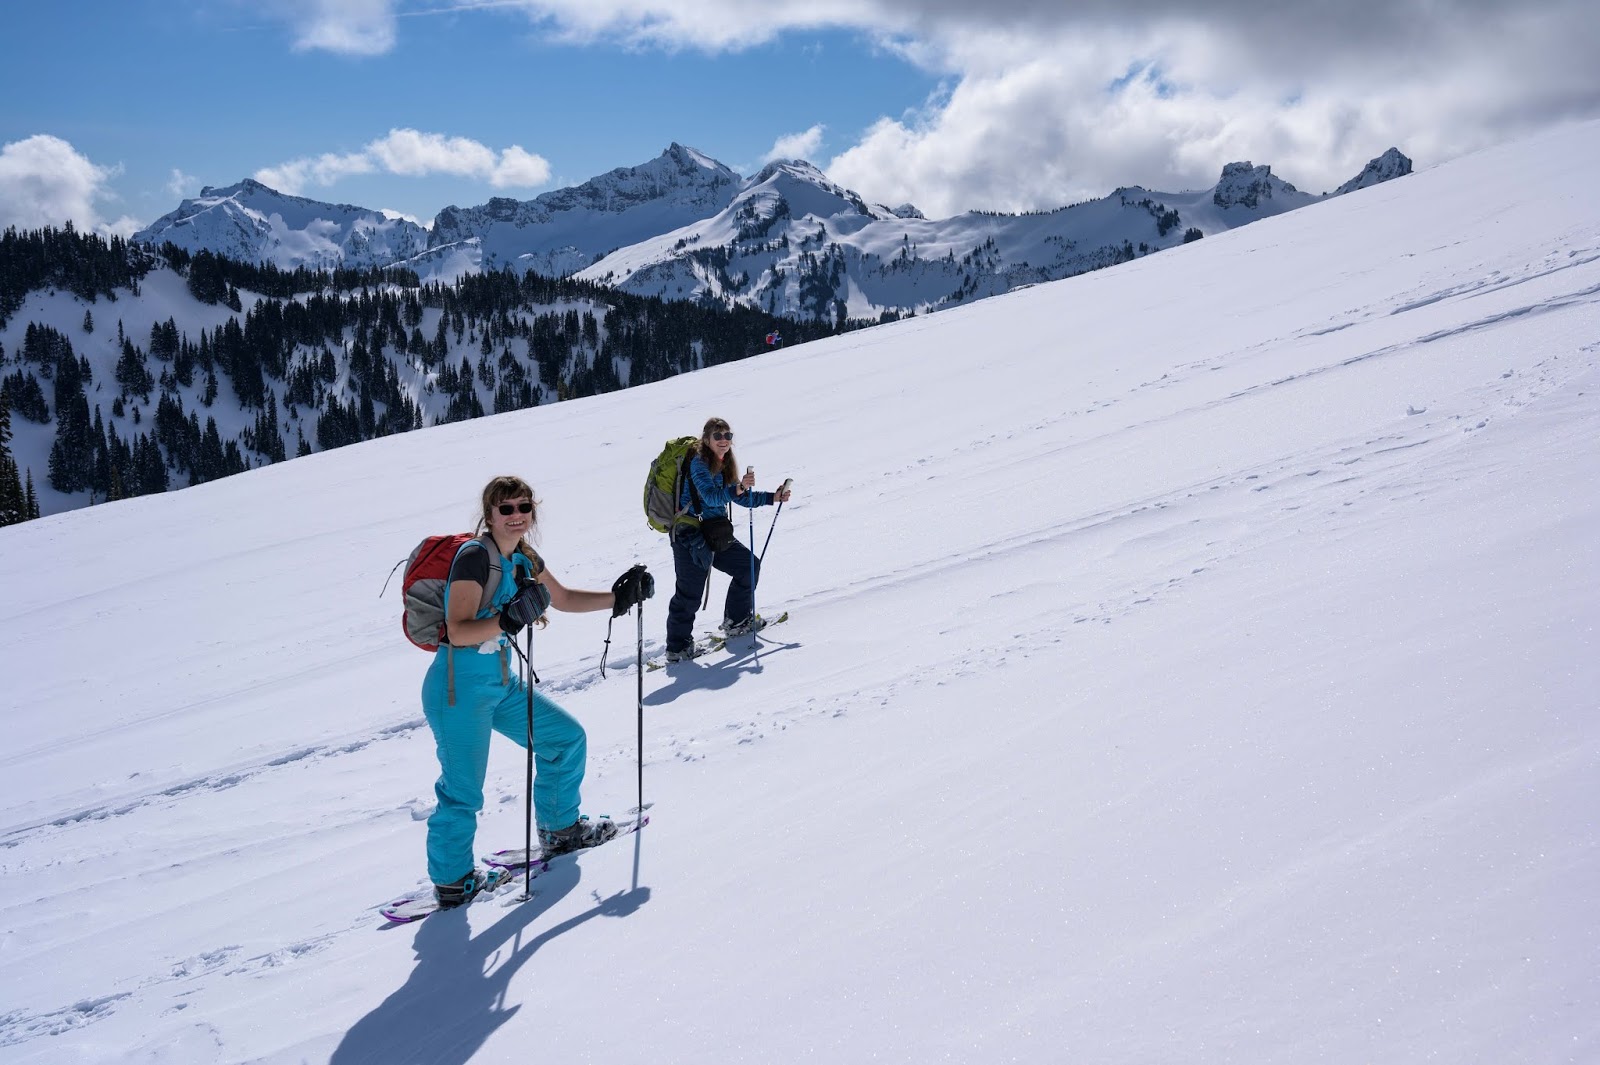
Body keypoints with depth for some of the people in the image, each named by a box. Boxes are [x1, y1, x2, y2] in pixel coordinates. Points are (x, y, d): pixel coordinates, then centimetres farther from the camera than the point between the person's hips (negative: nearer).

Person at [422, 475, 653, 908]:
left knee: (567, 738, 13)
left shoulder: (524, 559, 6)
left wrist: (619, 596, 10)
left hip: (502, 683, 9)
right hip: (459, 687, -9)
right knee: (463, 792, -5)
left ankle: (559, 829, 32)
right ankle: (451, 881, 18)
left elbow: (563, 598, 20)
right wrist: (509, 620, -38)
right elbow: (457, 631, -24)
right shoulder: (475, 556, -19)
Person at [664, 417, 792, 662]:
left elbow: (743, 498, 21)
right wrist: (737, 488, -42)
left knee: (750, 566, 12)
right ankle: (677, 647, 1)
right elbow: (711, 496, -29)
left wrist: (773, 497, 13)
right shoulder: (698, 463, -14)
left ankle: (736, 621, 25)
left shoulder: (723, 465, 12)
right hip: (691, 535, -9)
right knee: (690, 591, -9)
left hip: (716, 533, 9)